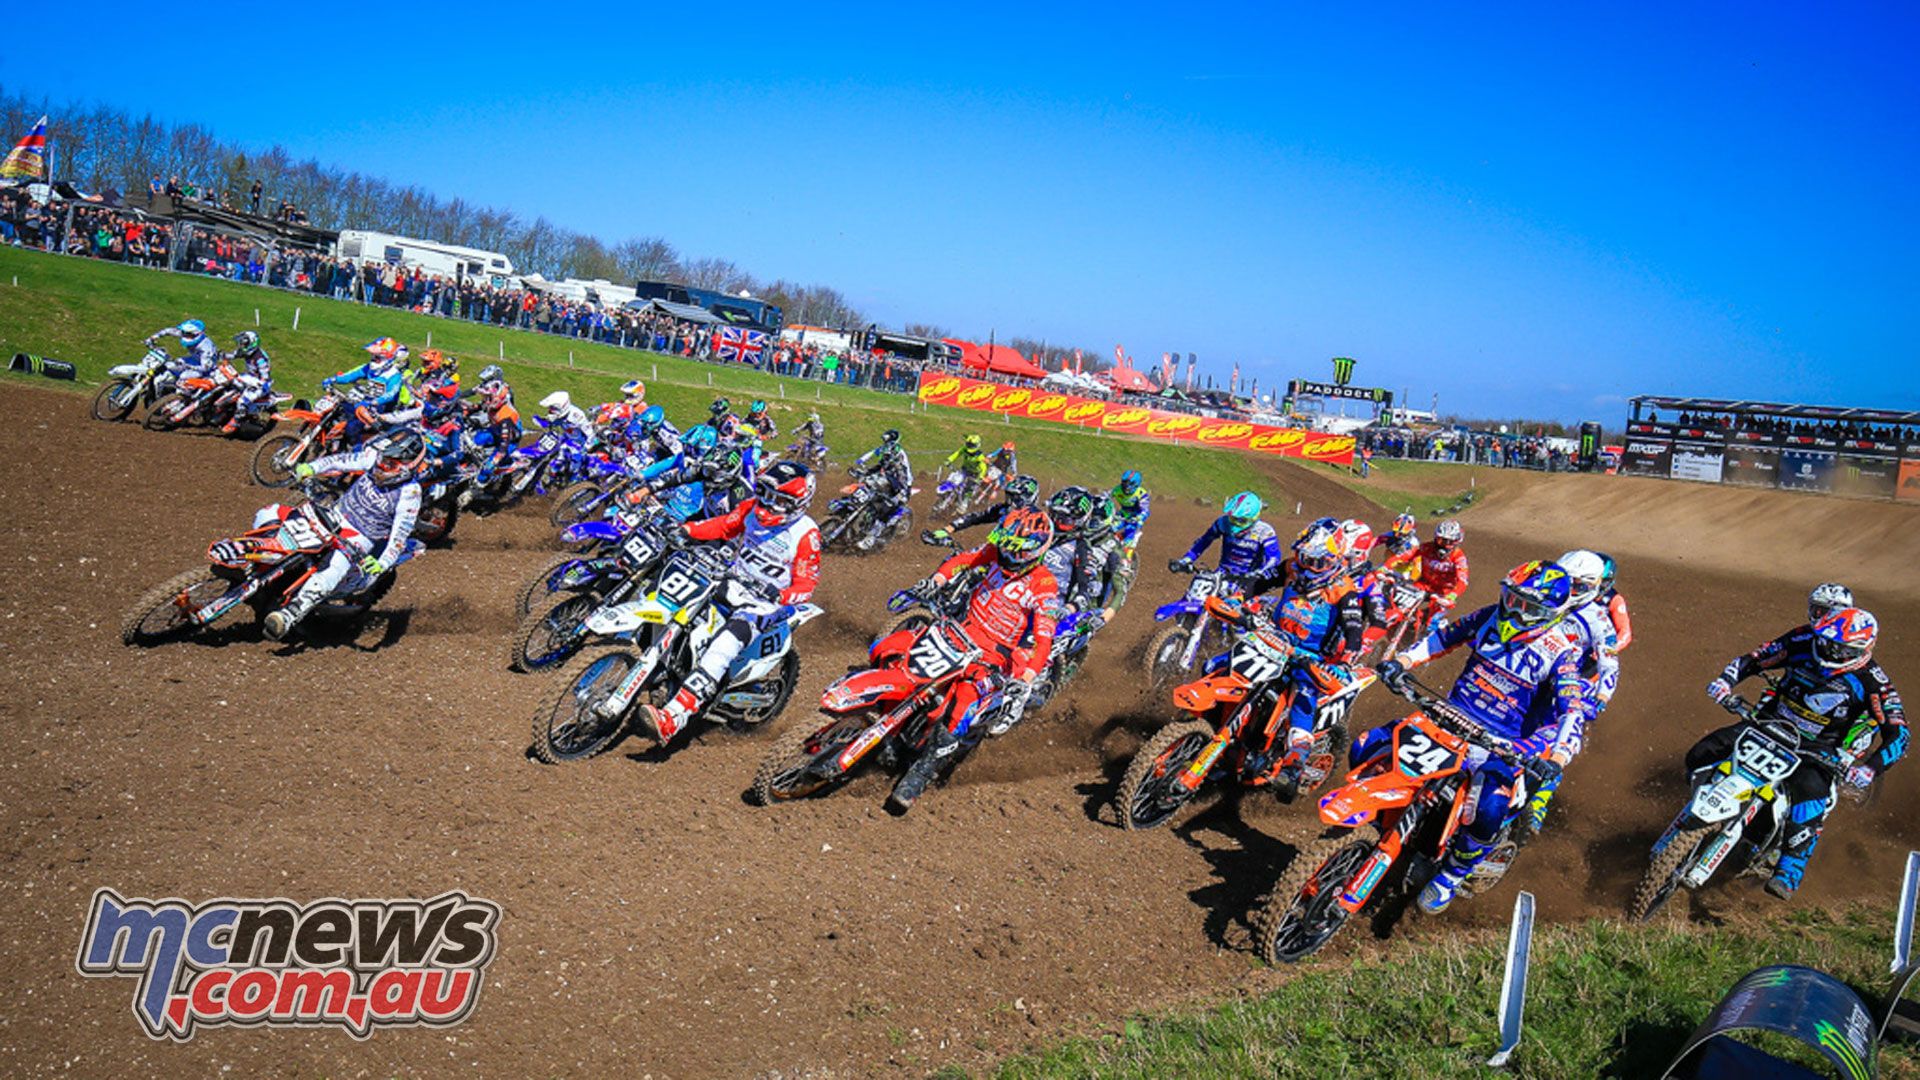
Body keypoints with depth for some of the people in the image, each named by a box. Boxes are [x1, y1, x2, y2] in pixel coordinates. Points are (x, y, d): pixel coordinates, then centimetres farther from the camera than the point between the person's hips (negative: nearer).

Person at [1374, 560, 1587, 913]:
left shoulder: (1560, 651, -12)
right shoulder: (1493, 617, 1)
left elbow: (1571, 711, -20)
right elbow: (1446, 635, 15)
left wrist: (1558, 757, -37)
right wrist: (1403, 660, 2)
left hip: (1502, 744, -5)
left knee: (1490, 810, -32)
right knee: (1365, 748, -7)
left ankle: (1451, 874, 0)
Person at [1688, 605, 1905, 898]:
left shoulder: (1871, 682, -15)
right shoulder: (1803, 641, -7)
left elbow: (1898, 734, -16)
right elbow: (1752, 660, 2)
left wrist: (1870, 769, -32)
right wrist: (1725, 681, -18)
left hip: (1817, 749, -4)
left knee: (1810, 792, -36)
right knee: (1700, 756, -12)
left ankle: (1789, 872, -25)